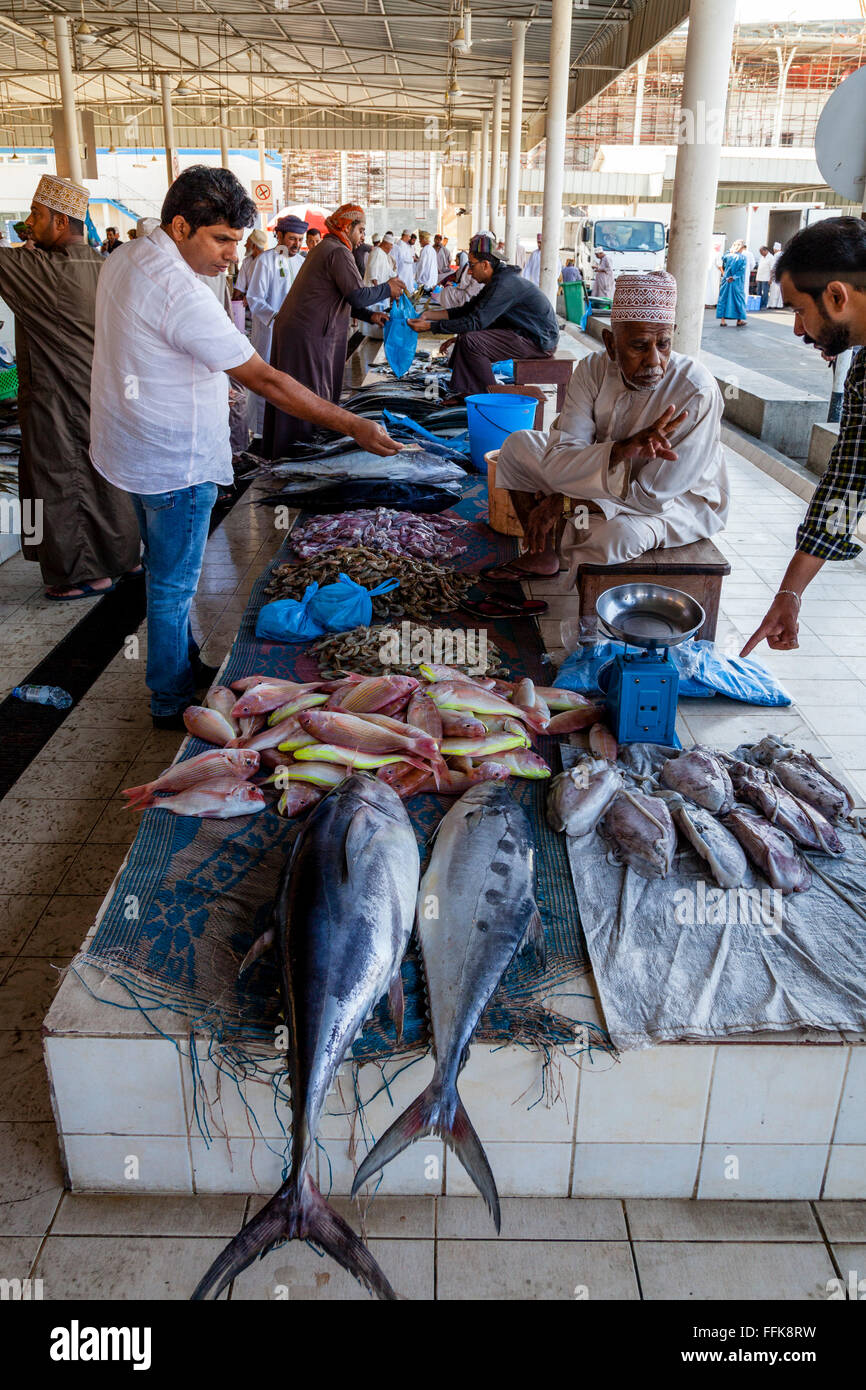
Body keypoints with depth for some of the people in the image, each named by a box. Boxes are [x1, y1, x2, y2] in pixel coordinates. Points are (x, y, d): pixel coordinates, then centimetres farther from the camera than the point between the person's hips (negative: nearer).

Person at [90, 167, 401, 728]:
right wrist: (354, 426, -25)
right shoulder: (181, 294, -27)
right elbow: (267, 381, -28)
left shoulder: (126, 260, 4)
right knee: (174, 586, 4)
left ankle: (186, 665, 39)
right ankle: (173, 703, 19)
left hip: (137, 447, 10)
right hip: (176, 465, -10)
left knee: (168, 574, 22)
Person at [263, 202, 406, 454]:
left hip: (291, 328, 10)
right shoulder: (339, 252, -11)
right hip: (309, 335, -10)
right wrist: (387, 289, -4)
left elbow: (338, 298, 26)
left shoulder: (323, 248, 23)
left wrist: (370, 315, 17)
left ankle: (276, 451, 22)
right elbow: (357, 295, -21)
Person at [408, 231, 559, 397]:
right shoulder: (497, 280, 10)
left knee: (471, 341, -21)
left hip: (540, 340, -11)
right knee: (465, 334, 12)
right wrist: (429, 314, 6)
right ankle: (464, 391, 7)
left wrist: (430, 326, -23)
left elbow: (475, 322, -26)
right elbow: (466, 310, 15)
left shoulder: (504, 284, -22)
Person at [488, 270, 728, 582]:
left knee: (615, 534, -38)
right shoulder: (594, 369, -17)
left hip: (680, 501, -5)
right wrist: (622, 449, -44)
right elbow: (557, 461, -24)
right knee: (519, 445, 2)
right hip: (603, 480, 6)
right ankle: (542, 555, 15)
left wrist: (559, 498, -26)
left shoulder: (697, 393, -32)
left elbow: (653, 496, -31)